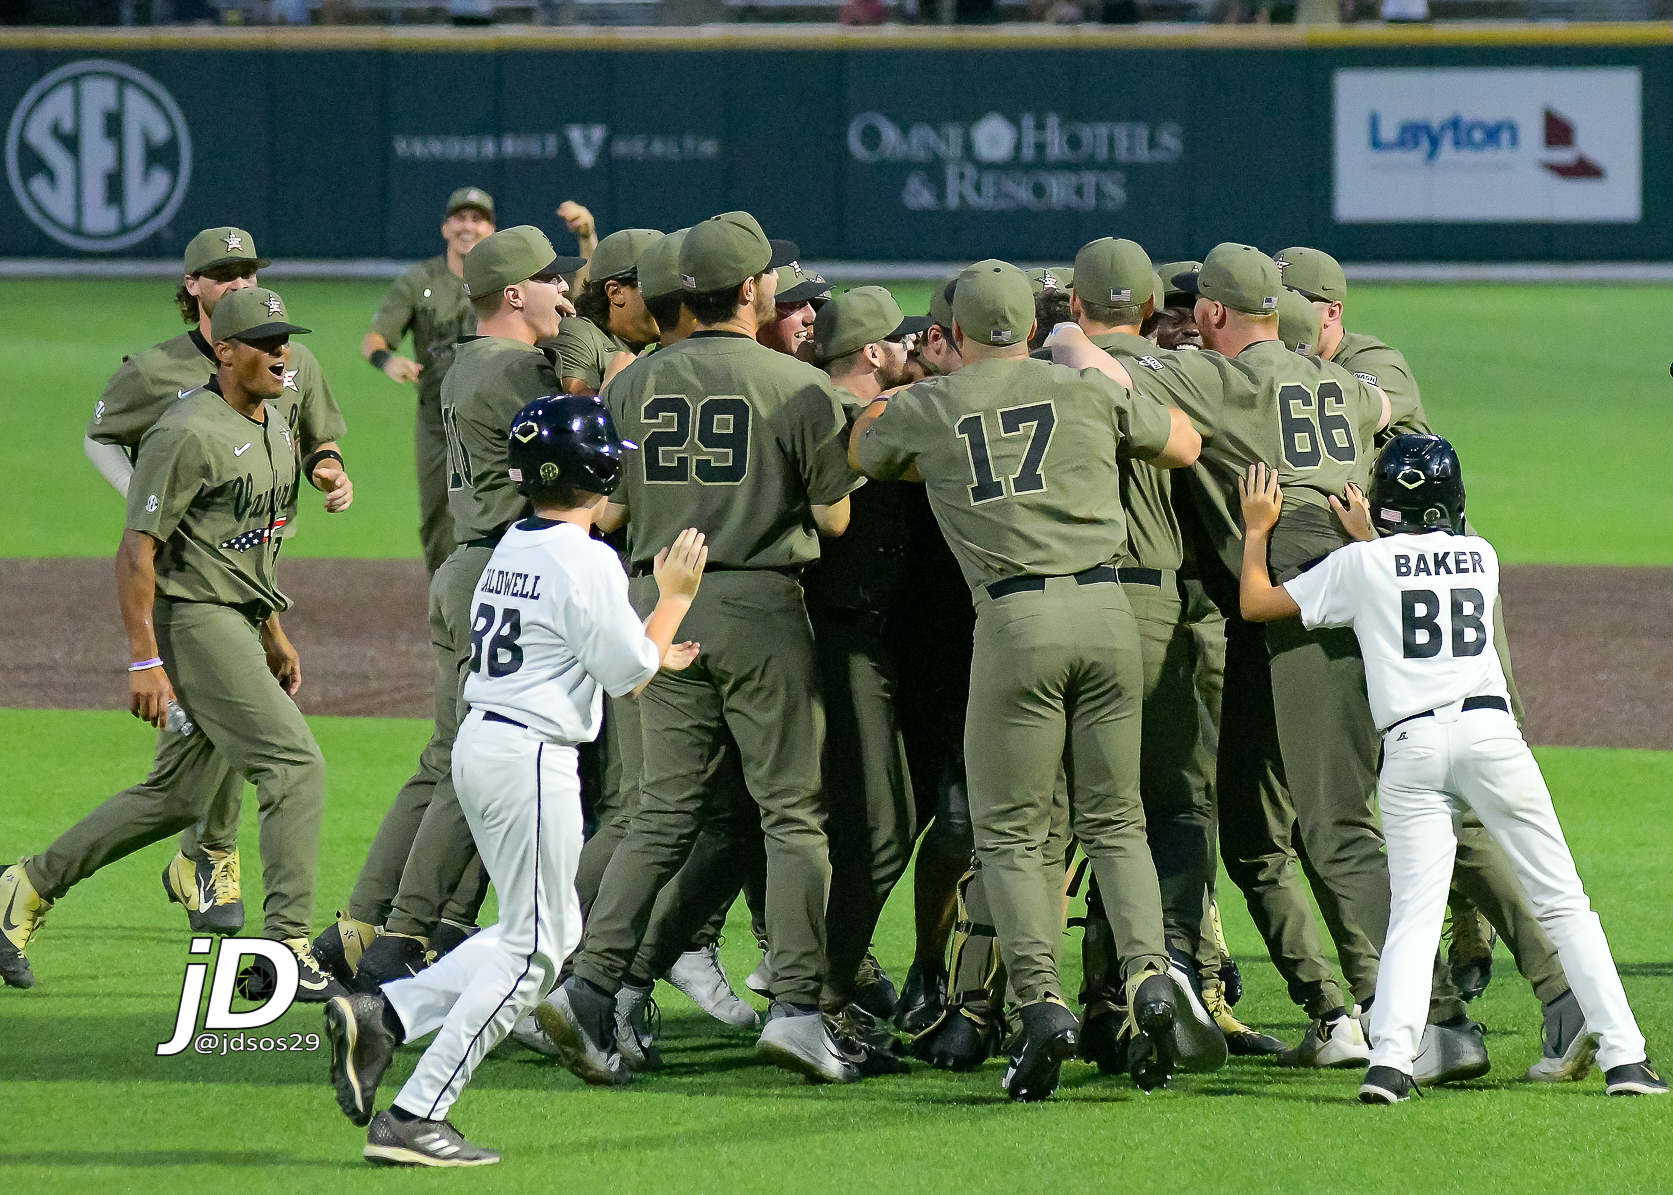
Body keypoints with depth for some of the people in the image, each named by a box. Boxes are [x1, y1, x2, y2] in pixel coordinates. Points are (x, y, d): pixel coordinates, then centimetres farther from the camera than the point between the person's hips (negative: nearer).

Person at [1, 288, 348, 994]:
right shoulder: (189, 433, -16)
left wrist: (275, 636, 25)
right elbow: (137, 549, -18)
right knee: (295, 765, -16)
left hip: (239, 623, 10)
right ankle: (286, 949, -15)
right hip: (193, 618, -10)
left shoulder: (274, 426, 13)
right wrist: (145, 660, -22)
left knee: (178, 796, 13)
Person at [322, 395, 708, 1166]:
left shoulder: (511, 550, 13)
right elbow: (628, 675, -14)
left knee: (552, 931, 18)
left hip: (479, 745, 9)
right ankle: (414, 1117, -7)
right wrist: (674, 597, -1)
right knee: (532, 949, -2)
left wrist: (648, 659, 30)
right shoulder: (584, 560, -14)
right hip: (533, 756, -9)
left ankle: (380, 1016, 6)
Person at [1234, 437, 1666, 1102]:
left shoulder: (1361, 565, 9)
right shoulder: (1481, 557, 17)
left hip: (1409, 747, -1)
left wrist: (1258, 529, 31)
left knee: (1414, 908, -2)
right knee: (1561, 898, 3)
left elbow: (1256, 603, 17)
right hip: (1487, 730, 1)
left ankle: (1390, 1056, -23)